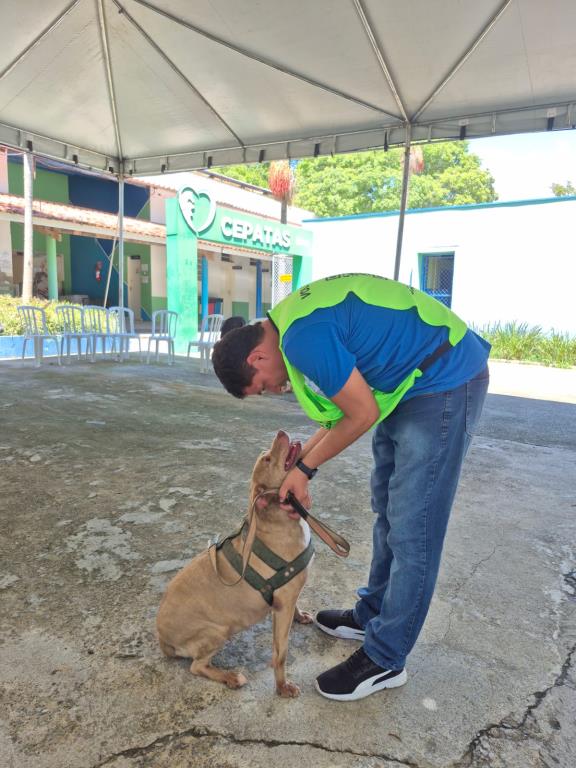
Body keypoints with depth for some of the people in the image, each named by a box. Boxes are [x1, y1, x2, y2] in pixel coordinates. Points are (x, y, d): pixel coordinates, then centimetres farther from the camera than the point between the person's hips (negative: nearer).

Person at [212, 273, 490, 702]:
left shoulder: (303, 338, -26)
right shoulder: (293, 321, 6)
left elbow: (363, 413, -18)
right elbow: (347, 404, 9)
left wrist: (305, 467, -6)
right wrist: (300, 458, 4)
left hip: (445, 382, -10)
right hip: (412, 382, 10)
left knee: (411, 528, -3)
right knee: (388, 510, 17)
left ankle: (385, 660, 13)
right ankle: (373, 614, 34)